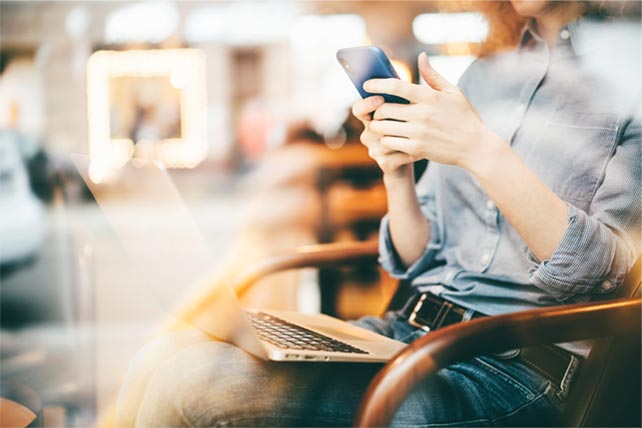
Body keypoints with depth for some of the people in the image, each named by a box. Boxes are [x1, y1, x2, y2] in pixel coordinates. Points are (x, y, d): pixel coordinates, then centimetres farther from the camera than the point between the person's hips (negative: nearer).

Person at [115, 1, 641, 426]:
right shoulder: (486, 73, 17)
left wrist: (481, 151, -20)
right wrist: (397, 172, -3)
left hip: (522, 368, -6)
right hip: (409, 330, 7)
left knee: (197, 385, -21)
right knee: (162, 360, -11)